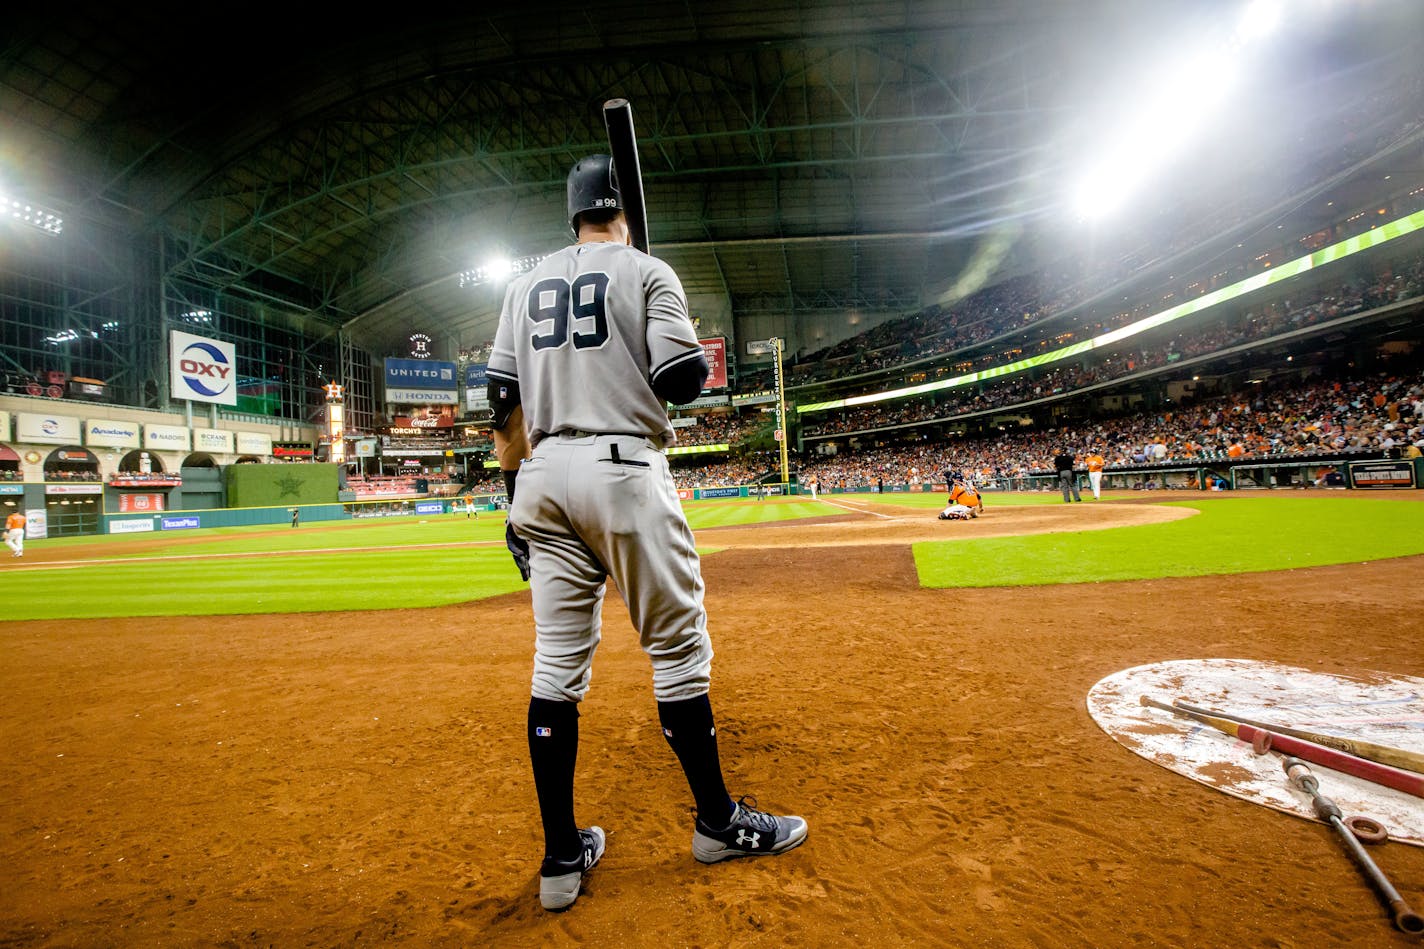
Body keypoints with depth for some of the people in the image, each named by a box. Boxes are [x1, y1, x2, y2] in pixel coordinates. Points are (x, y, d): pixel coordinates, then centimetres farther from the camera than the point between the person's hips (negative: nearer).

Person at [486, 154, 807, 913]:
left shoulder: (525, 286, 18)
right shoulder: (646, 272, 2)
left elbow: (503, 401, 12)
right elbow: (682, 381, -10)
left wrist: (516, 493, 15)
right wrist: (685, 358, 14)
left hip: (544, 472, 6)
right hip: (624, 469, -5)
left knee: (556, 662, 6)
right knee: (678, 647, 5)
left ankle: (562, 855, 15)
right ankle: (717, 821, 20)